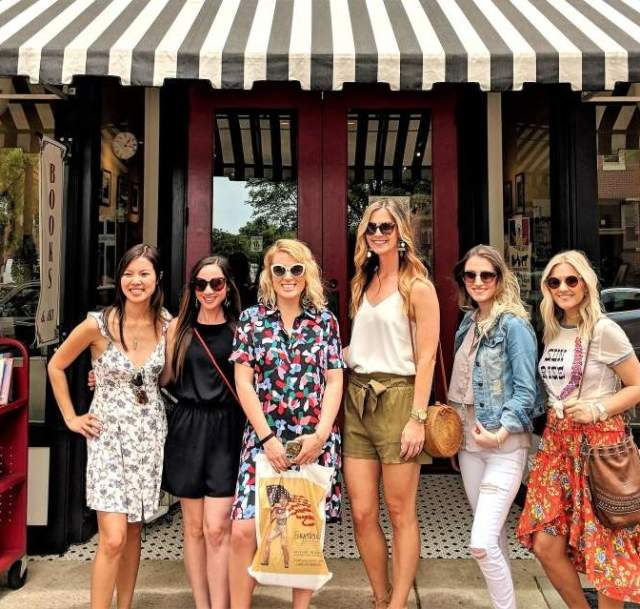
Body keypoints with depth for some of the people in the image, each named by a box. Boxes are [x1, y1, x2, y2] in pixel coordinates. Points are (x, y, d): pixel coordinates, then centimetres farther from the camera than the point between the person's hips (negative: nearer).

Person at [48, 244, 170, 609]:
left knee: (134, 531, 13)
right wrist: (71, 418, 2)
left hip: (150, 434, 3)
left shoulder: (167, 325, -1)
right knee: (113, 538, -7)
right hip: (109, 434, -3)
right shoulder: (98, 324, -10)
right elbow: (56, 366, 2)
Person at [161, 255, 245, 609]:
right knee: (194, 527, 10)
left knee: (216, 528, -6)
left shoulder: (240, 330, 2)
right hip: (187, 428, 2)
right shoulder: (179, 327, 6)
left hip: (226, 432, -2)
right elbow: (165, 377, 12)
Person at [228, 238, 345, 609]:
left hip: (315, 439, 1)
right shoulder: (252, 319, 4)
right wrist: (267, 437, -8)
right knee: (244, 530, -7)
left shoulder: (326, 320, 6)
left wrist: (320, 434, -8)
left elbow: (334, 382, 4)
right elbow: (244, 383, -1)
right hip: (265, 438, 0)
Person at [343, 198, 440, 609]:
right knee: (362, 514, 7)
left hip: (396, 398, -5)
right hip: (357, 400, 6)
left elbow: (426, 357, -7)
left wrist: (417, 418, -14)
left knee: (401, 513, 4)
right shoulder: (362, 284, 16)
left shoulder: (417, 287, -2)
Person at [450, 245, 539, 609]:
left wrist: (501, 433, -21)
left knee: (482, 542, -11)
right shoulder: (468, 322, 9)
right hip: (469, 441, 7)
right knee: (493, 534, 17)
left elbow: (526, 390, -14)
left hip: (505, 446, -7)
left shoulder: (514, 325, -12)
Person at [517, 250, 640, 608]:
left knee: (604, 550, 4)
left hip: (598, 441, -6)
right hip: (557, 440, 6)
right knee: (546, 546, 5)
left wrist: (597, 409, -16)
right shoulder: (552, 331, 11)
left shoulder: (604, 330, -9)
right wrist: (553, 418, 8)